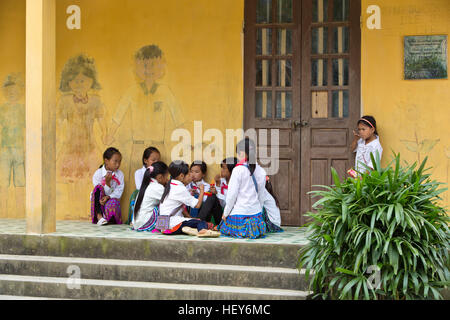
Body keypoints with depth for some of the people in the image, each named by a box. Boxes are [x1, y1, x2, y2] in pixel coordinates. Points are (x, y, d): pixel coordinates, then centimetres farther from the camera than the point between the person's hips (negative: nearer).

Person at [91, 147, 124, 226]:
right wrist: (107, 183, -28)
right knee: (98, 187, -31)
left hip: (112, 199, 0)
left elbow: (119, 192, -7)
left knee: (113, 202, -37)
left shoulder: (120, 174, 0)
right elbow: (102, 192, -10)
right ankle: (99, 215, -33)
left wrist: (108, 197, -25)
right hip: (99, 201, 1)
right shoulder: (98, 174, -8)